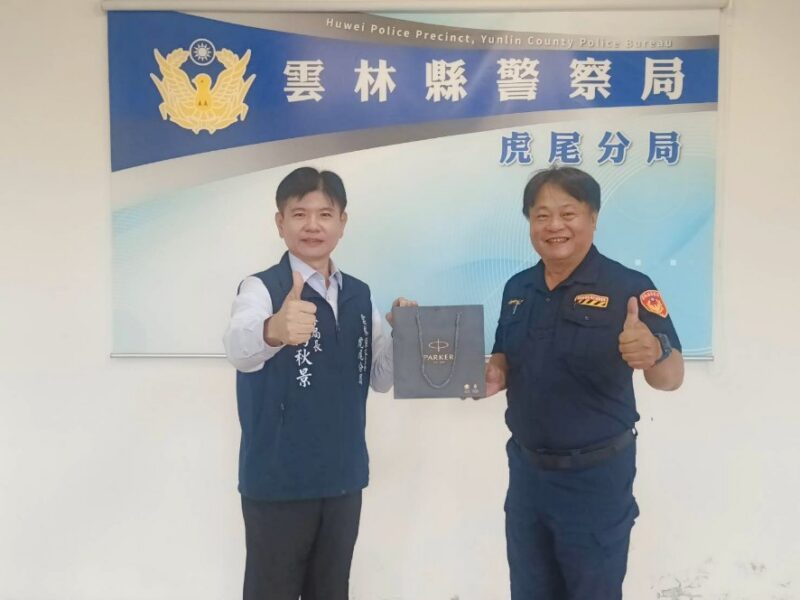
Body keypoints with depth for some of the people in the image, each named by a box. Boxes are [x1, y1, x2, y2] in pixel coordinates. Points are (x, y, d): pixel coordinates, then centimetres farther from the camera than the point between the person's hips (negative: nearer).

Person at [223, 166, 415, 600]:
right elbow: (239, 347, -33)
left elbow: (382, 378, 7)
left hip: (343, 476, 5)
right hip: (278, 480, -4)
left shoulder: (359, 296, 4)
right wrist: (274, 329, -55)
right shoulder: (261, 287, -11)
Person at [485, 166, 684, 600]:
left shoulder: (628, 287, -15)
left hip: (596, 475, -5)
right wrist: (494, 374, -11)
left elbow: (671, 378, -20)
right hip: (525, 468, 5)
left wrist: (654, 353, -42)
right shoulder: (517, 288, 3)